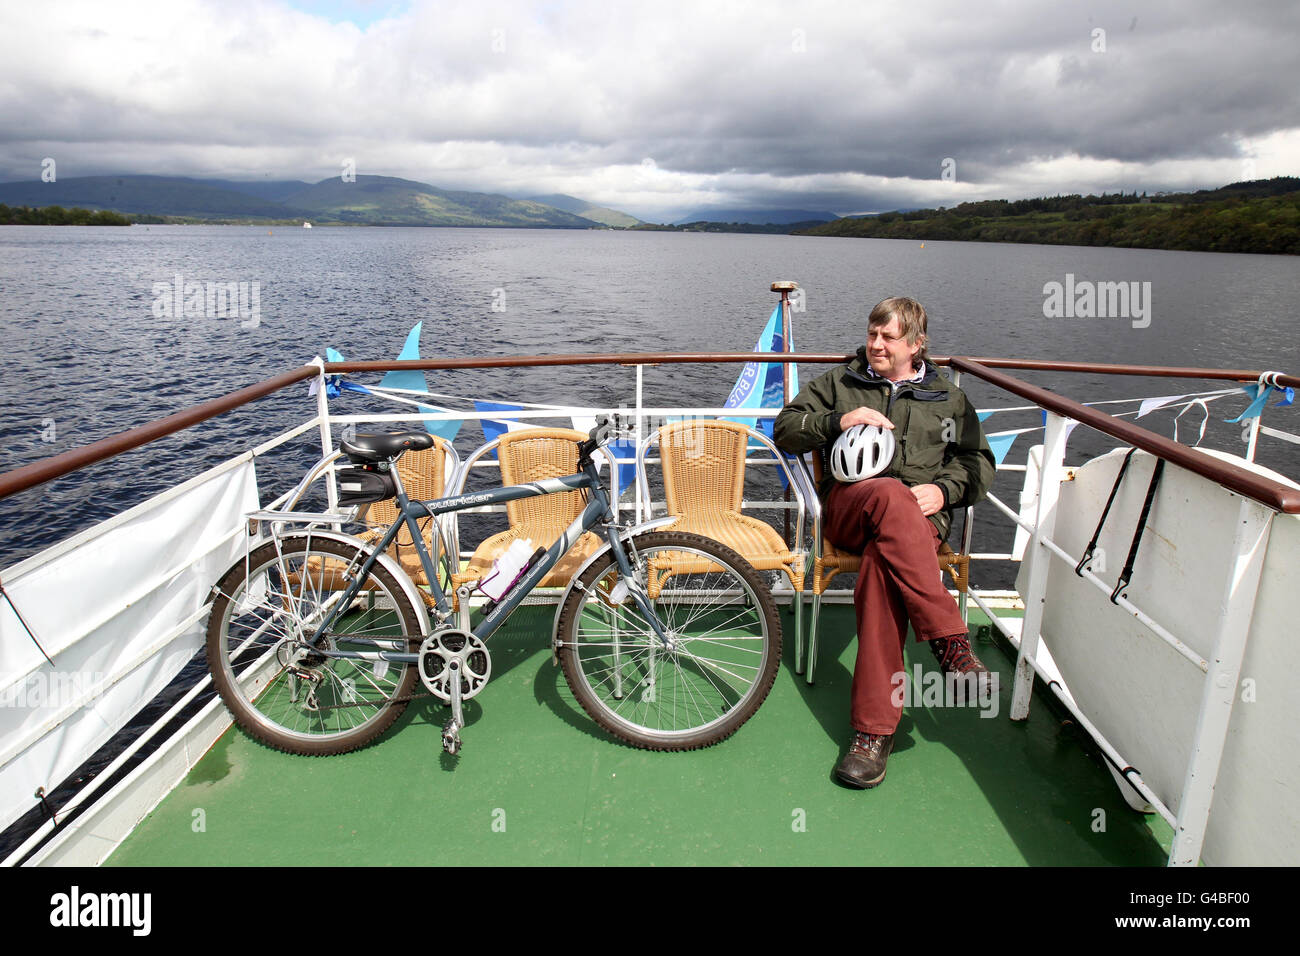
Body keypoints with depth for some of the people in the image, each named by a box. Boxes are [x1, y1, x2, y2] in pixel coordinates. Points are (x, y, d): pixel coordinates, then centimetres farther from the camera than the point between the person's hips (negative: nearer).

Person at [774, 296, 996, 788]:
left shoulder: (948, 398, 24)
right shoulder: (839, 383, 22)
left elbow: (979, 462, 19)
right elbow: (785, 429, 14)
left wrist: (944, 489, -2)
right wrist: (837, 422, -5)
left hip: (921, 514, 0)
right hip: (848, 503, 0)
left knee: (883, 561, -38)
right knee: (891, 495, -39)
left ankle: (875, 728, -39)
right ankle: (951, 642, -42)